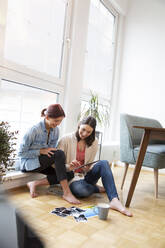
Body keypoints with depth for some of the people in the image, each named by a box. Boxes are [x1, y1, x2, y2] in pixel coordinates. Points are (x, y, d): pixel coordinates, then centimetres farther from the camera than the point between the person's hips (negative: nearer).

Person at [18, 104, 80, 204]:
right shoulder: (34, 130, -21)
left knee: (70, 173, -14)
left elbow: (53, 151, 7)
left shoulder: (55, 130, -2)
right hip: (28, 163, -7)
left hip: (42, 162, 7)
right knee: (59, 153, -31)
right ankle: (66, 193, -30)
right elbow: (21, 153, -15)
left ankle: (35, 184, -14)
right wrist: (41, 151, -23)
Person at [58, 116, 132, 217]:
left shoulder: (94, 142, 3)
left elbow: (89, 166, 9)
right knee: (81, 189, -39)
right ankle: (98, 188, -4)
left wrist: (87, 168, -15)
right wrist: (68, 167, -29)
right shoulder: (66, 139, -8)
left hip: (85, 175, 4)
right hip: (71, 177, -4)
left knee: (104, 163, -26)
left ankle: (114, 200, -37)